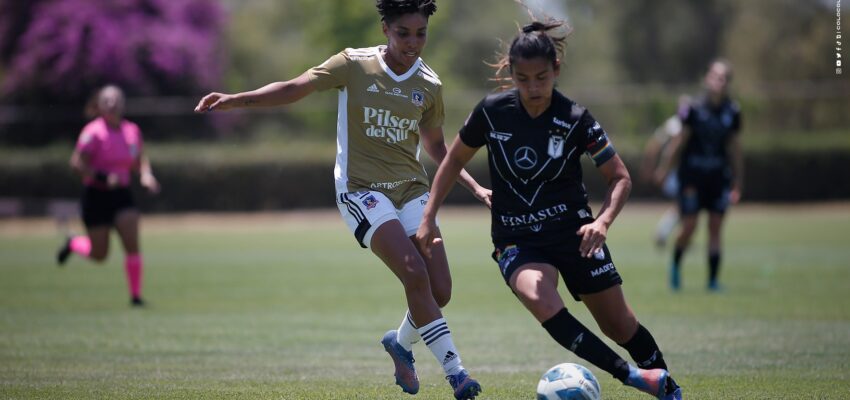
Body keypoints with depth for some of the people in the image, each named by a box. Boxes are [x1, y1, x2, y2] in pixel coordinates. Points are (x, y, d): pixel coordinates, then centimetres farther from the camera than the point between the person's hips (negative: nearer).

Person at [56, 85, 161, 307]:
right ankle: (73, 243, 39)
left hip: (121, 196, 4)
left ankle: (135, 295, -4)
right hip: (96, 195, -4)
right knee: (99, 254, 5)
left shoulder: (132, 131, 3)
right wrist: (104, 178, -26)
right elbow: (77, 163, -16)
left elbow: (140, 161, 15)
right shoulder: (94, 133, -14)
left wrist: (146, 176, -6)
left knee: (132, 243, -13)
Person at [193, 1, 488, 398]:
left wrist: (475, 187, 10)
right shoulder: (355, 65, -6)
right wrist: (237, 99, -18)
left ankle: (401, 342, 27)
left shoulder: (429, 85, 4)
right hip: (361, 189, -4)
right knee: (415, 274, -23)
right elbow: (294, 89, -6)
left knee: (440, 291, -5)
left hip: (411, 190, 4)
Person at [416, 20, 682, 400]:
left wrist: (602, 221, -23)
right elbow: (455, 159, 7)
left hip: (572, 230, 0)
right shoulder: (492, 111, -9)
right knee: (542, 301, -31)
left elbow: (620, 177, -5)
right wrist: (428, 217, 2)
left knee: (618, 325, 3)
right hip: (516, 239, 0)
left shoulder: (575, 120, -12)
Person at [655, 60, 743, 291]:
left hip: (719, 176, 3)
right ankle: (675, 265, 24)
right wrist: (665, 168, -8)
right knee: (689, 227, -4)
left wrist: (737, 181, 12)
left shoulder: (732, 112, 3)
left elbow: (733, 146, 10)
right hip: (692, 174, -3)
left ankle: (713, 279, 6)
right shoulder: (693, 108, -8)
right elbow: (680, 139, -5)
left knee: (715, 228, 0)